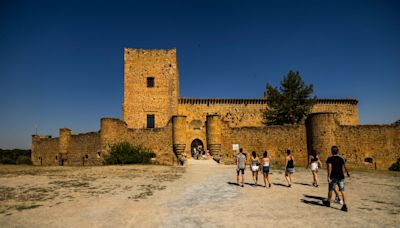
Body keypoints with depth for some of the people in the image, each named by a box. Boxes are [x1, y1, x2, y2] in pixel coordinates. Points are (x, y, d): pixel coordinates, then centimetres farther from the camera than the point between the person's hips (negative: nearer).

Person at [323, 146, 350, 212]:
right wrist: (347, 173, 24)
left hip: (333, 177, -3)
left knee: (330, 190, 13)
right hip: (341, 177, 3)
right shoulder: (341, 159, 3)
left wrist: (328, 177, -20)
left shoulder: (330, 159, -8)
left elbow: (329, 167, -18)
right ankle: (344, 205, -3)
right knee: (342, 191, 4)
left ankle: (328, 202, 30)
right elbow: (345, 167, 5)